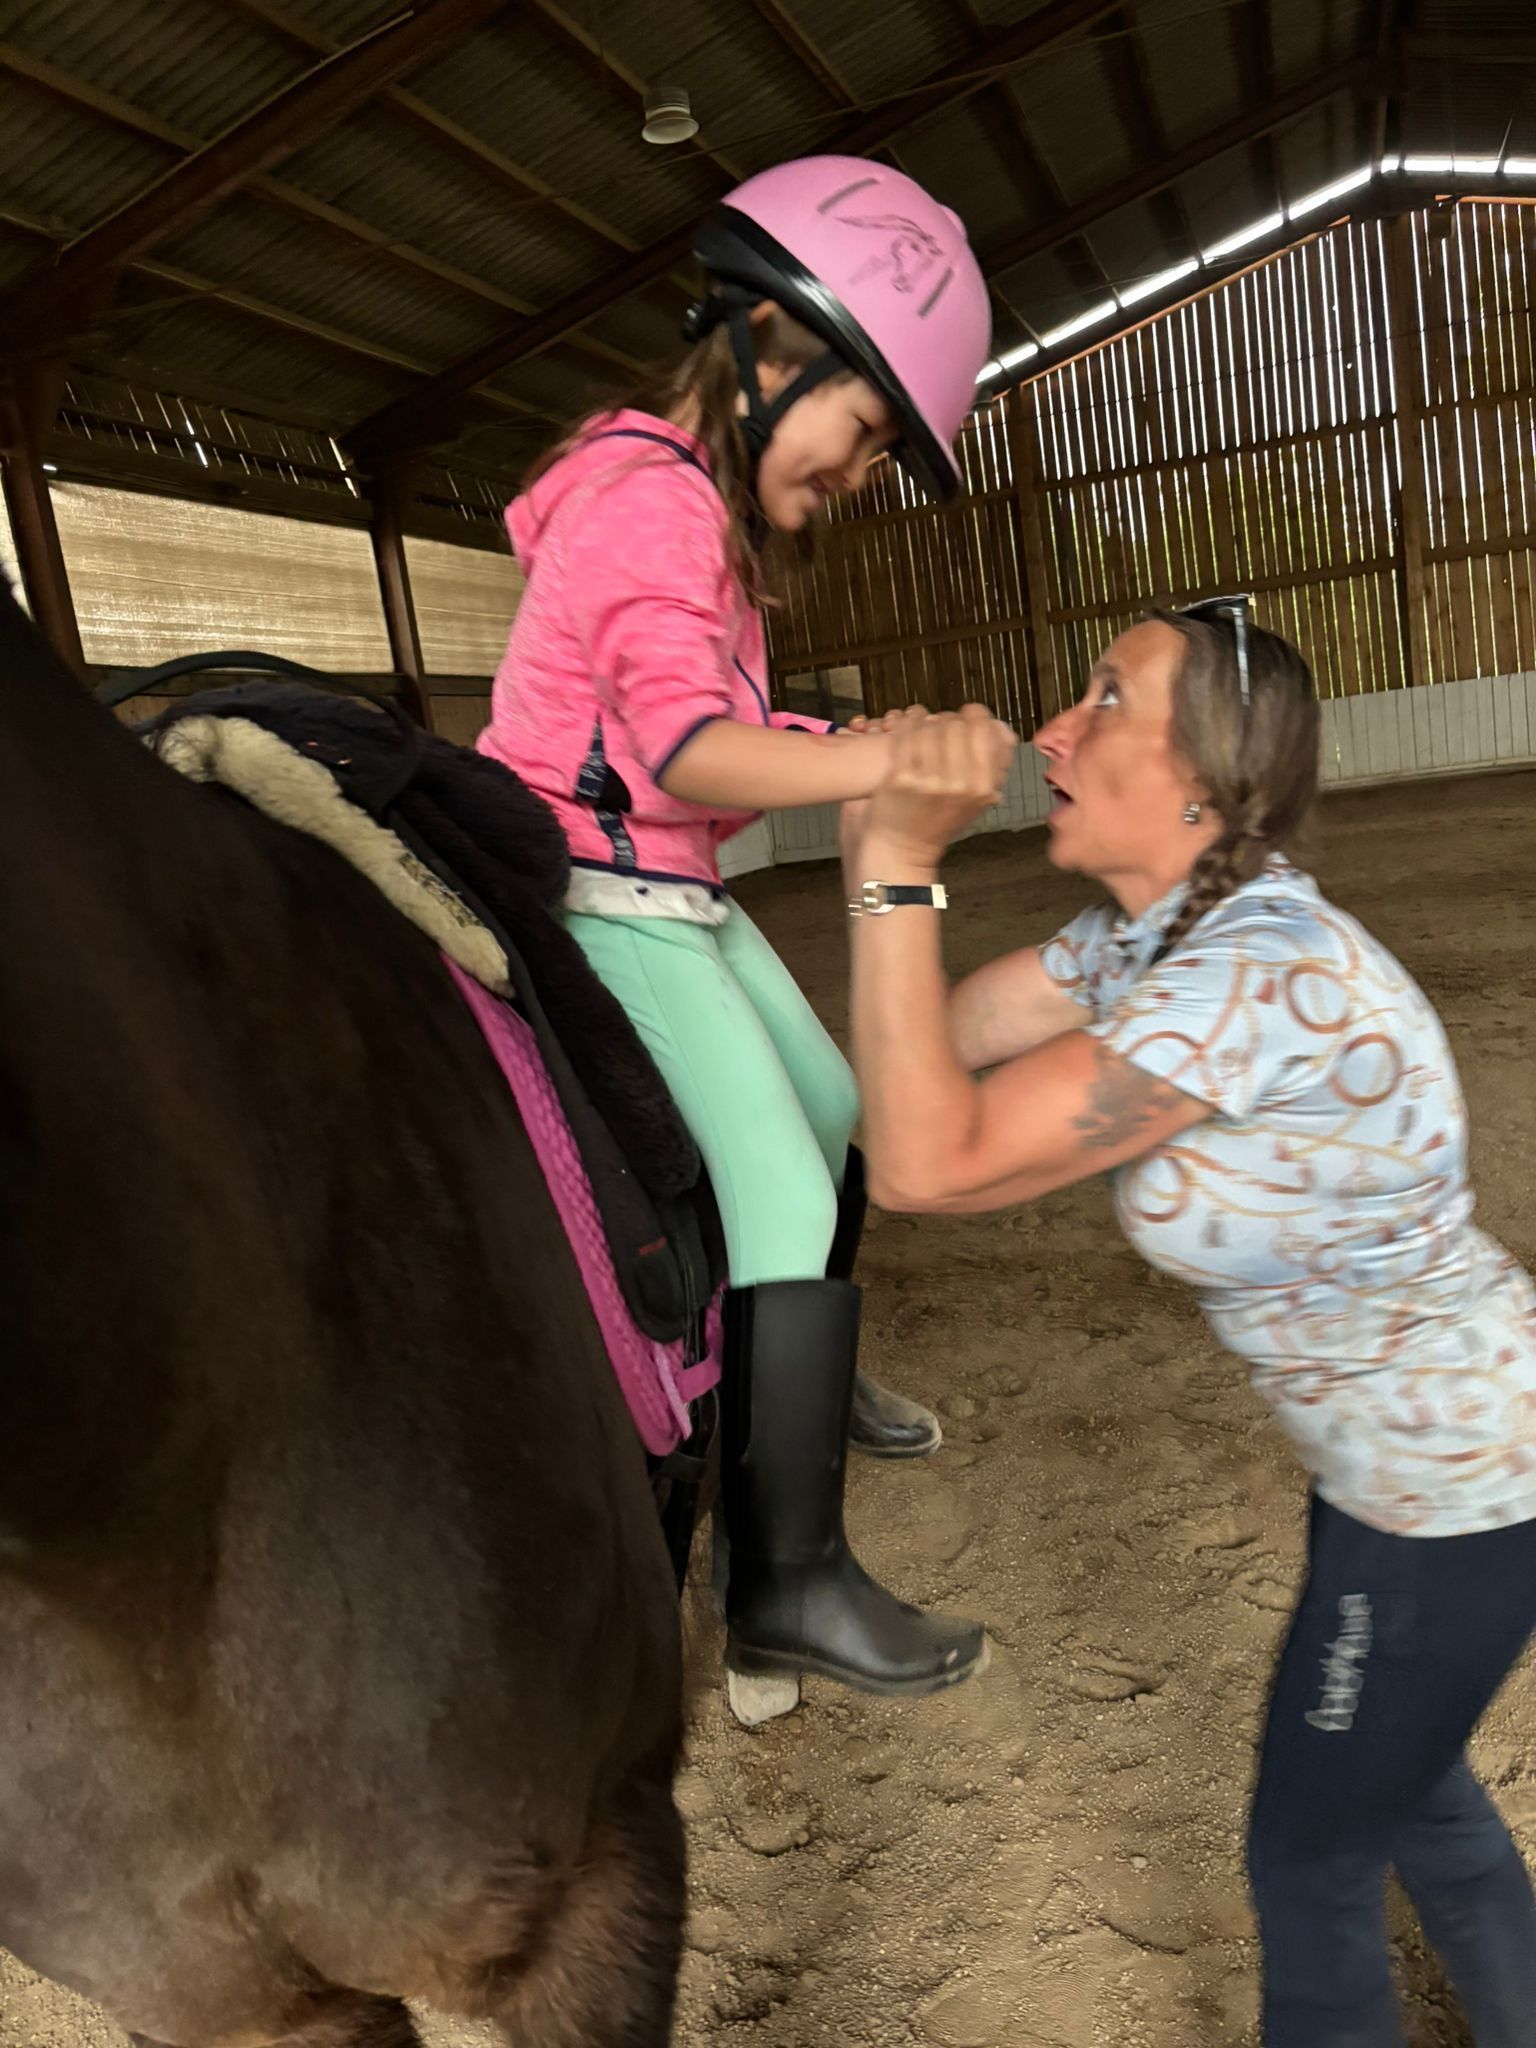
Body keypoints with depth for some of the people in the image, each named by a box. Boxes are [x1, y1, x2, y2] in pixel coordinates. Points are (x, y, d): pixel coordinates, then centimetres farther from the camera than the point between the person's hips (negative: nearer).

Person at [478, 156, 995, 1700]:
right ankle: (787, 1587, -2)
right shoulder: (652, 491, -16)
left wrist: (851, 747, 5)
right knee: (783, 1206, -12)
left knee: (833, 1120, 21)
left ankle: (808, 1375, 44)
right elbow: (689, 750, -28)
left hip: (678, 903, 10)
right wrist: (887, 760, -36)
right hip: (597, 908, -10)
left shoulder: (698, 499, 17)